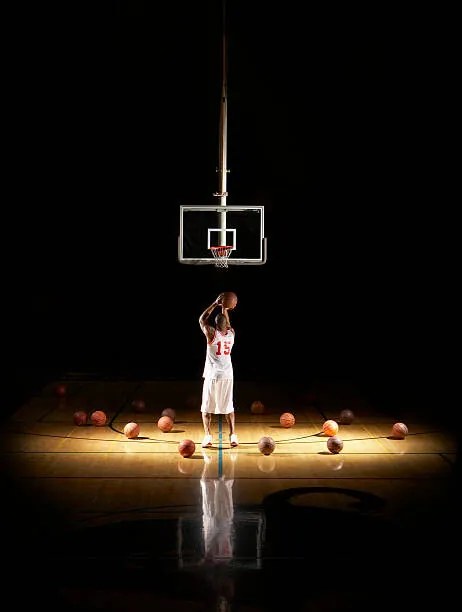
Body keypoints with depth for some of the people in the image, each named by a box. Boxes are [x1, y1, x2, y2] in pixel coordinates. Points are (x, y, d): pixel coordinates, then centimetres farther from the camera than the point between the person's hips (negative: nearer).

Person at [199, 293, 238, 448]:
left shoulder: (212, 334, -11)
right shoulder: (231, 333, 1)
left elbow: (202, 319, 4)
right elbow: (227, 322, 24)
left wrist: (215, 304, 5)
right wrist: (224, 308, 26)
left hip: (212, 375, -4)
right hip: (228, 375, 4)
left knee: (207, 407, 4)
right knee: (228, 407, 12)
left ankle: (207, 436, -4)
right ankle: (233, 435, 8)